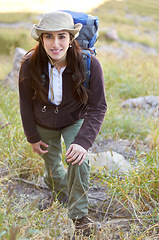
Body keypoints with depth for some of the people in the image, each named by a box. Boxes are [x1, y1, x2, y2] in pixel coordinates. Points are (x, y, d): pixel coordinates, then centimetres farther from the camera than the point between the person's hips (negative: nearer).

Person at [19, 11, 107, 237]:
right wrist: (32, 137, -2)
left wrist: (83, 141, -35)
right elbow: (26, 104, -10)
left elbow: (97, 108, -23)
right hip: (44, 124, 2)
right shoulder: (30, 65, -27)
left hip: (76, 120, -2)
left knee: (78, 162, -22)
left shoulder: (89, 64, -31)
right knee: (52, 164, 17)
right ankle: (62, 196, 52)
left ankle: (79, 214, 3)